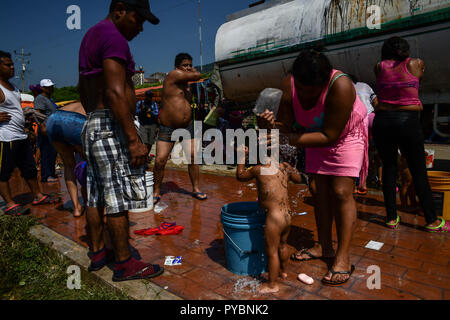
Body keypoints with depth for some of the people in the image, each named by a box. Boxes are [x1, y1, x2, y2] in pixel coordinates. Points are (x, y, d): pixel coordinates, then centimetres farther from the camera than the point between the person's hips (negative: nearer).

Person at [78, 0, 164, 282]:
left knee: (97, 195, 13)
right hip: (114, 127, -10)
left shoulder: (90, 36, 21)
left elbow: (84, 93, 24)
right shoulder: (113, 37, -11)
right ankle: (125, 264, 6)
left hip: (92, 124, 10)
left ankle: (98, 253, 25)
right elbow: (115, 93, -22)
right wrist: (133, 139, -23)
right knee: (119, 198, -4)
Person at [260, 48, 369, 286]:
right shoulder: (288, 84, -21)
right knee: (318, 189, 4)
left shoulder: (340, 86, -36)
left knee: (341, 192, -11)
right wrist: (273, 124, -40)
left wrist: (288, 139, -42)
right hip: (317, 136, 5)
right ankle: (324, 247, 17)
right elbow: (286, 125, -17)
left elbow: (329, 136, -35)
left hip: (346, 135, -5)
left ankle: (343, 257, -2)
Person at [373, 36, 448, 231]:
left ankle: (391, 218, 12)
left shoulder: (379, 67, 6)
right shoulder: (416, 63, 5)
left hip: (382, 120, 2)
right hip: (408, 120, -1)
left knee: (388, 168, 8)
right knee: (418, 171, 5)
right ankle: (432, 221, 15)